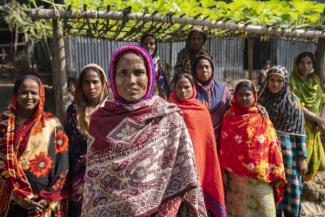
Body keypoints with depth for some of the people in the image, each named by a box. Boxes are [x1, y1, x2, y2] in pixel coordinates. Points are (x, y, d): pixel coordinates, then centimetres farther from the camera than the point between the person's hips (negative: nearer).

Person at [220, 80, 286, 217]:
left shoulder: (263, 119, 2)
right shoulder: (229, 118, 1)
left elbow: (273, 146, 1)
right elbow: (224, 147, 1)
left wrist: (276, 173, -4)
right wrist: (224, 173, -1)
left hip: (261, 175, 0)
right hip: (237, 177, 0)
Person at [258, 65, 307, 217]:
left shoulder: (293, 101, -3)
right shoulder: (261, 100, 2)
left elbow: (300, 131, -3)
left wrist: (302, 157, -6)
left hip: (287, 150, -2)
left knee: (290, 187, 2)